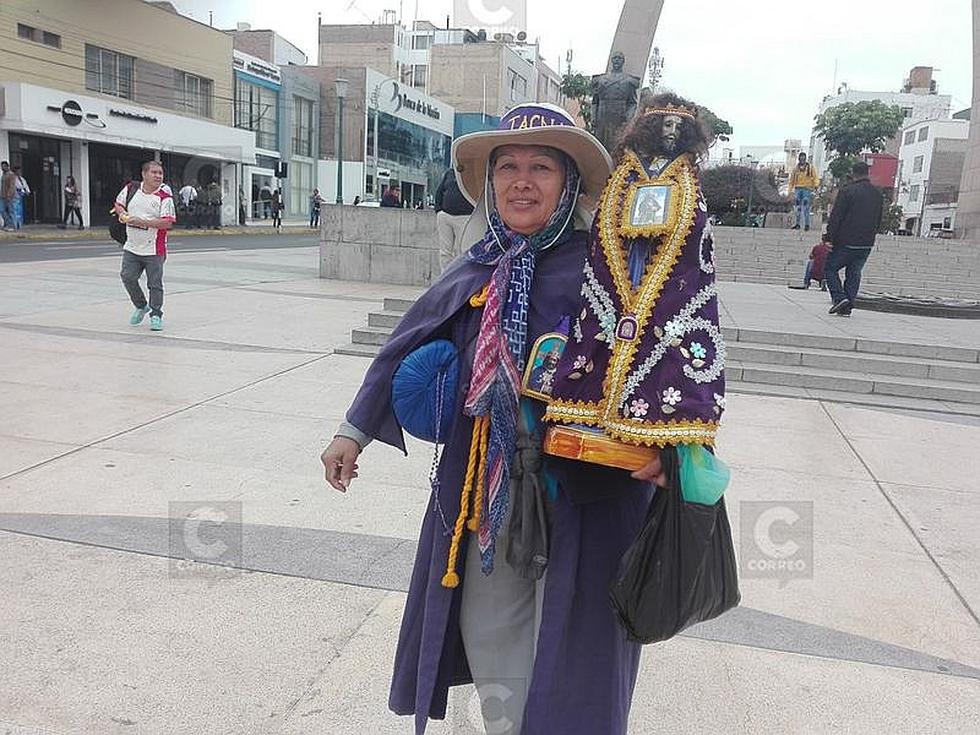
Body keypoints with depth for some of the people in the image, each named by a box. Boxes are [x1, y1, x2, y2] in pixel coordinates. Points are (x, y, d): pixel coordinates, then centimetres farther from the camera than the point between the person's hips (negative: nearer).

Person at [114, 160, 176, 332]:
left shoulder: (165, 196, -11)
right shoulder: (131, 188, 3)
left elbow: (168, 222, -19)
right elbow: (118, 203, 21)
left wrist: (142, 222, -23)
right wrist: (122, 213, -2)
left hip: (154, 249, -4)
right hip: (132, 247, 4)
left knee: (155, 284, 0)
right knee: (127, 277, 2)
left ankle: (156, 315, 16)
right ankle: (141, 306, 26)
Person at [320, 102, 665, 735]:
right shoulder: (477, 270, 5)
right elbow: (407, 346, 11)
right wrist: (355, 431, 13)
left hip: (584, 491, -4)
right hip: (485, 487, 5)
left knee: (569, 652, 7)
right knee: (489, 637, 17)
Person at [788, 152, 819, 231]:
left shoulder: (810, 167, 3)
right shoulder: (796, 168, 11)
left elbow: (816, 178, 2)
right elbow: (792, 180, 16)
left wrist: (815, 185, -15)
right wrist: (790, 191, 12)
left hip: (807, 189, -3)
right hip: (798, 189, 3)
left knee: (806, 207, -10)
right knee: (798, 207, 6)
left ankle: (807, 224, -8)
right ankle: (797, 224, 11)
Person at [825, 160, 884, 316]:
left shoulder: (847, 191, -9)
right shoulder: (878, 194, 11)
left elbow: (836, 217, -12)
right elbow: (879, 221, 17)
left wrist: (830, 238, -9)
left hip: (846, 242, -6)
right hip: (867, 245, 6)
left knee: (830, 268, 6)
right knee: (854, 274, 11)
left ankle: (839, 297, -10)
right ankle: (847, 307, 8)